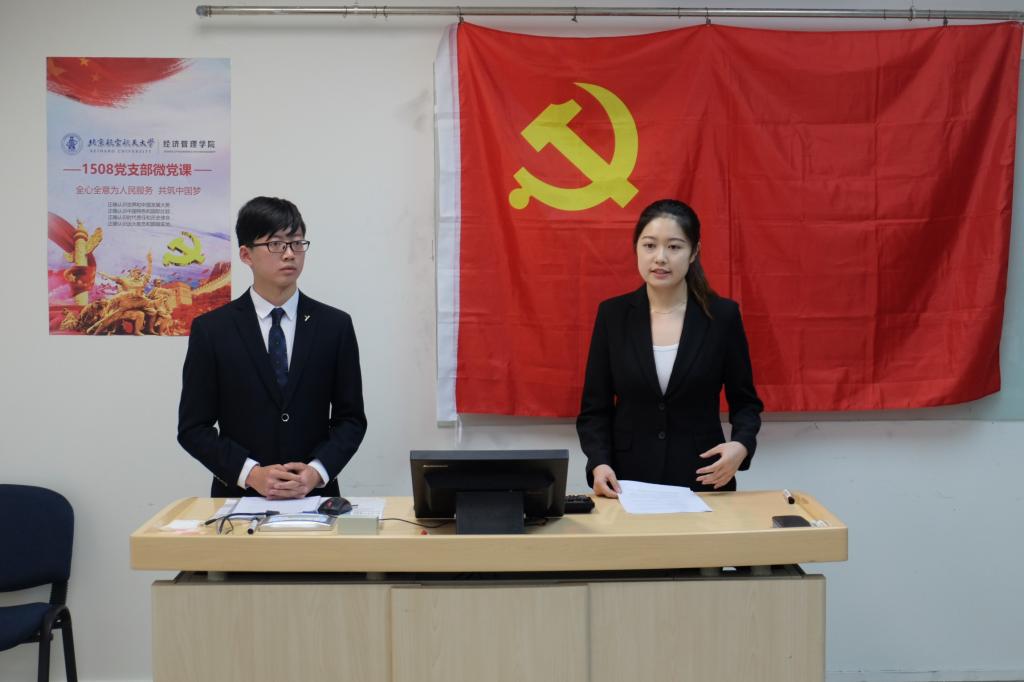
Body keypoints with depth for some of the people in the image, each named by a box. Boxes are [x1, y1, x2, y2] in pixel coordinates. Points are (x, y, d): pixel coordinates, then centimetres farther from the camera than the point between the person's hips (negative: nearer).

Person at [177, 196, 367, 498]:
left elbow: (350, 418, 7)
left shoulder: (335, 325, 6)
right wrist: (251, 473, -10)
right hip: (240, 495, 0)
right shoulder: (211, 329, 3)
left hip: (315, 495, 0)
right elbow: (193, 427, 3)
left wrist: (317, 471, -9)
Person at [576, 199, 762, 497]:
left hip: (703, 479, 0)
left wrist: (741, 445, -16)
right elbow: (595, 408, 1)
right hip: (628, 480, 1)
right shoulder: (613, 314, -2)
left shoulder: (722, 315, -4)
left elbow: (744, 400, 4)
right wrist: (599, 463, -16)